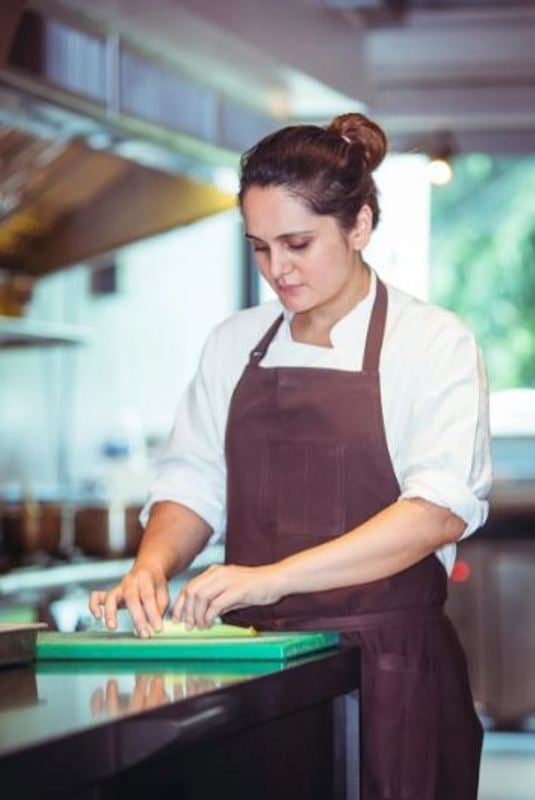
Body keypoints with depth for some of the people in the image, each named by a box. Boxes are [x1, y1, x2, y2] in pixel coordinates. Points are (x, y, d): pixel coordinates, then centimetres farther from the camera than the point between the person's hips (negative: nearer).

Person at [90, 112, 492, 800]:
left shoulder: (434, 343, -4)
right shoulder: (234, 345, 12)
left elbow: (442, 506, -16)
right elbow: (193, 483, 10)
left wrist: (274, 577, -25)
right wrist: (153, 565, -13)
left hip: (388, 665, -3)